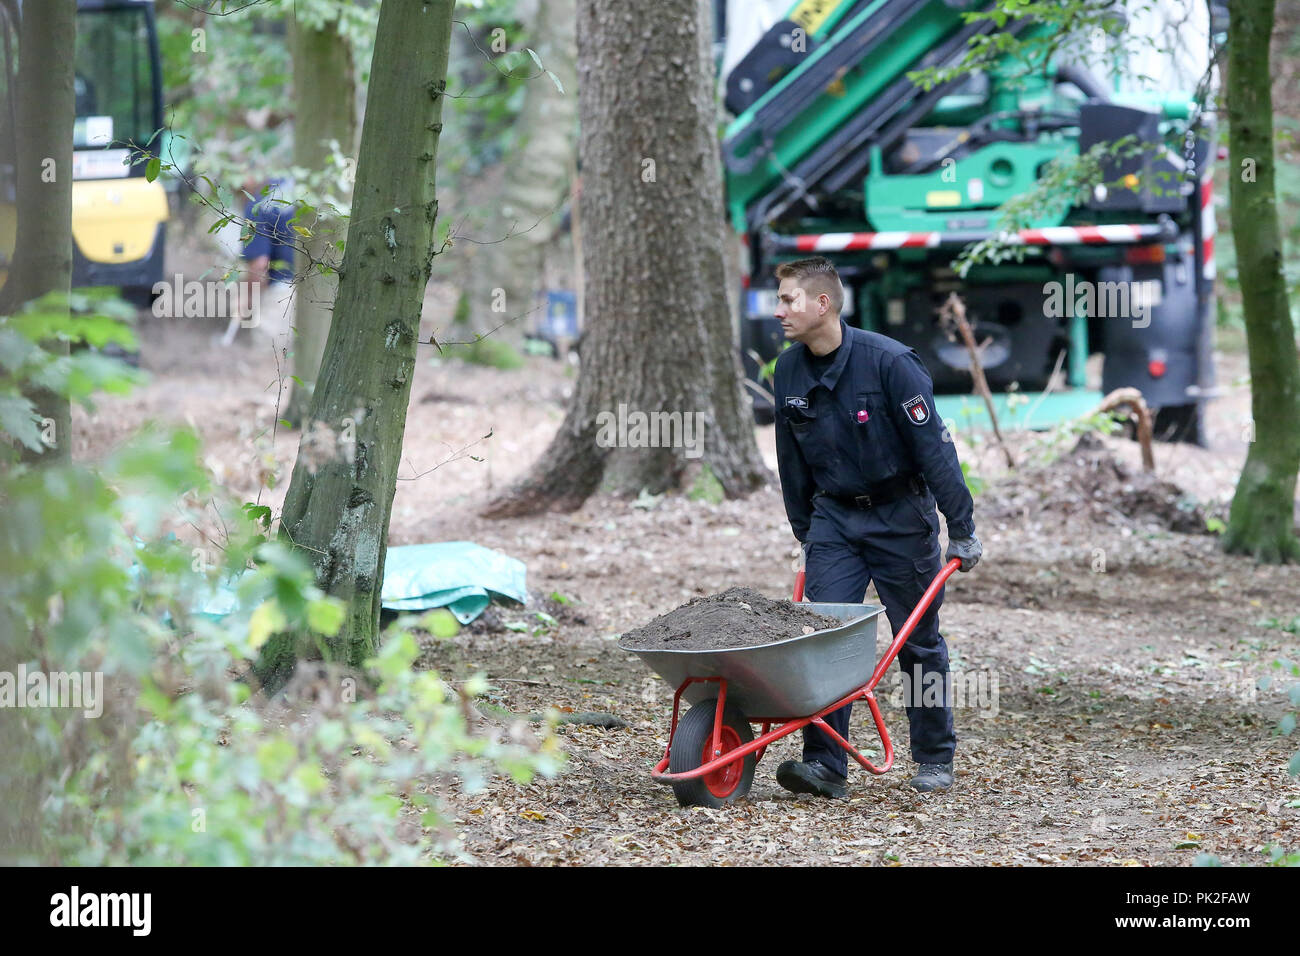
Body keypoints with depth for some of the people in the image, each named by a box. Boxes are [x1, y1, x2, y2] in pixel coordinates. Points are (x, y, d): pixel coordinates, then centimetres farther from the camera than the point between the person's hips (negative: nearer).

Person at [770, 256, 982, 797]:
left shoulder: (888, 361, -19)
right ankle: (825, 766, -8)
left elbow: (933, 445, -15)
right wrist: (803, 530, 17)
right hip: (834, 518, 4)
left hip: (900, 517, -4)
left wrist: (961, 528, -14)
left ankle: (935, 760, 19)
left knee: (918, 641, 5)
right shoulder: (788, 373, -1)